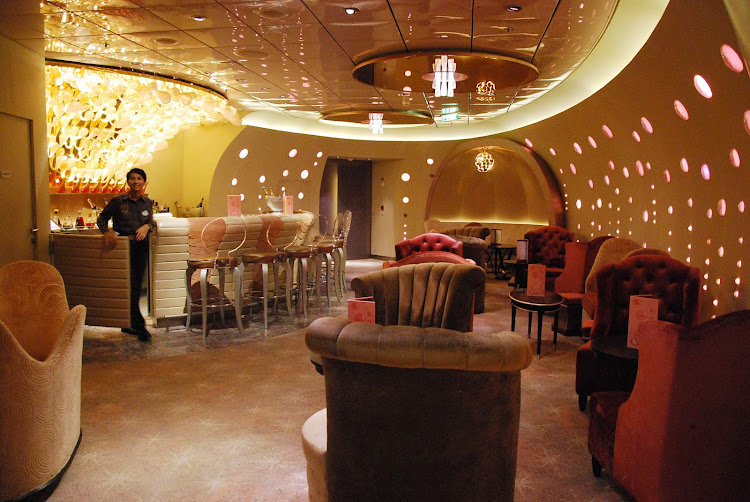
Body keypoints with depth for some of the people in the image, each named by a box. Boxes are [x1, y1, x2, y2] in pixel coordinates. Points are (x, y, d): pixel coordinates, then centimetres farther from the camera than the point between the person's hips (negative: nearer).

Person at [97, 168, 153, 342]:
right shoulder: (118, 201, 0)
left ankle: (128, 324, 21)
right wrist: (107, 232, -12)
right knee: (130, 285, -9)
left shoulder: (147, 203, 10)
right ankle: (139, 326, -4)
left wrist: (146, 226, -9)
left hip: (140, 246, 3)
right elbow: (102, 218, 6)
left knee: (136, 286, 5)